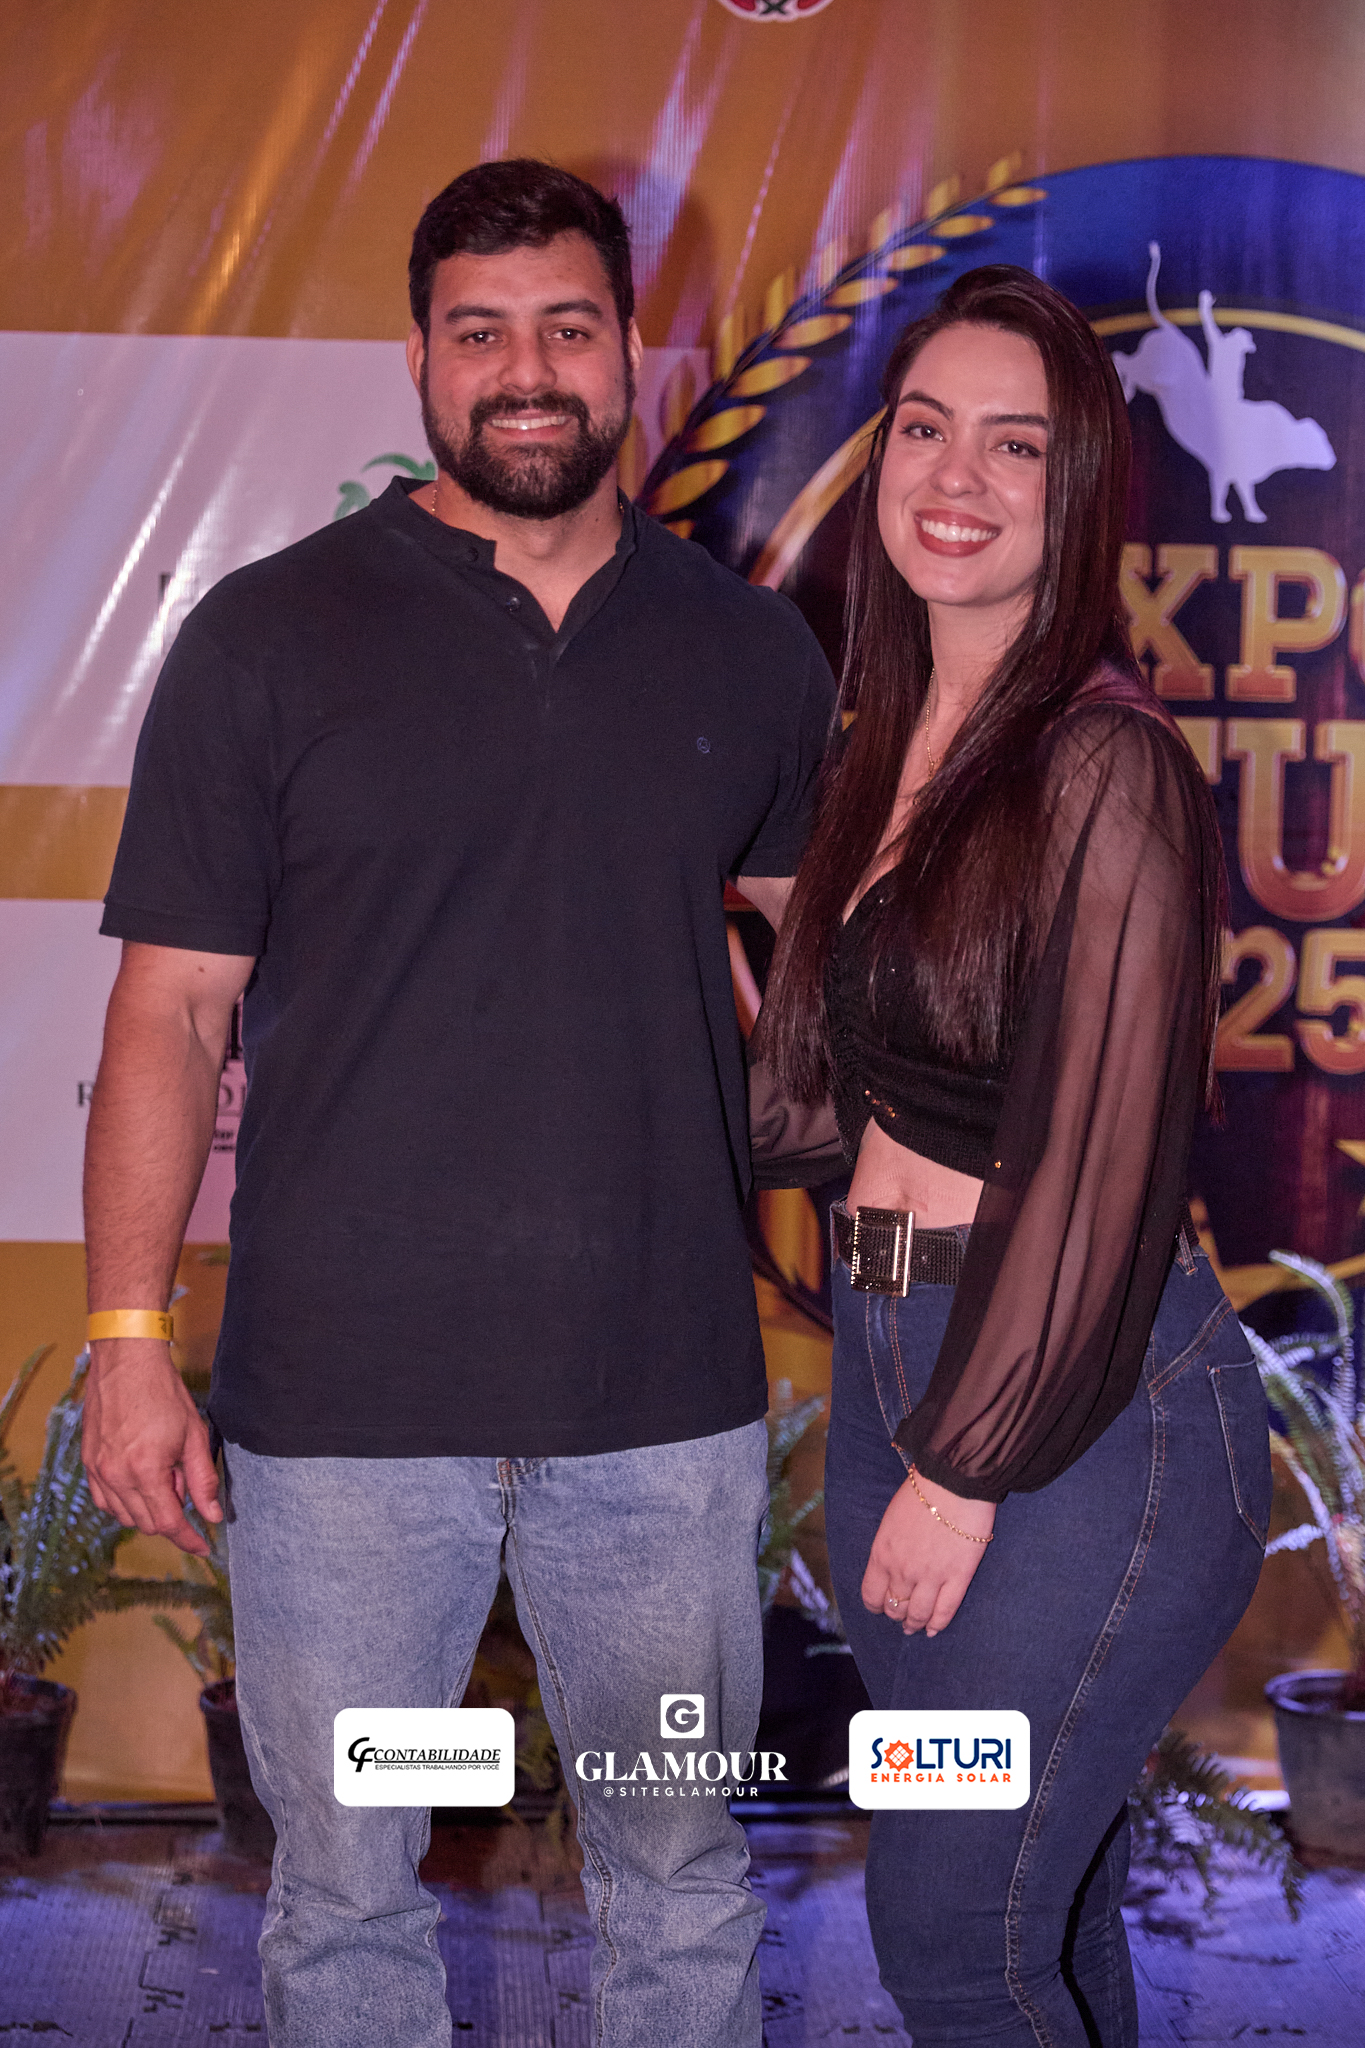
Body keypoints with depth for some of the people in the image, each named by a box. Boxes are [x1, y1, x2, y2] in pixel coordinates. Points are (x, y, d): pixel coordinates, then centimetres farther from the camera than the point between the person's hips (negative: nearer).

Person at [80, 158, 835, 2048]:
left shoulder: (750, 651, 6)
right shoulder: (268, 638, -2)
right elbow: (173, 1007, -3)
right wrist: (130, 1341, -8)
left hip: (666, 1397, 2)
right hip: (342, 1401, -2)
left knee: (682, 1881, 15)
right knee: (344, 1893, 11)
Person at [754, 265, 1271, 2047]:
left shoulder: (1106, 764, -15)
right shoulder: (899, 745, 10)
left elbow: (1102, 1157, -17)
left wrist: (968, 1464, -14)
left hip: (1084, 1400, -8)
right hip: (892, 1352, 8)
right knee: (1039, 1899, 18)